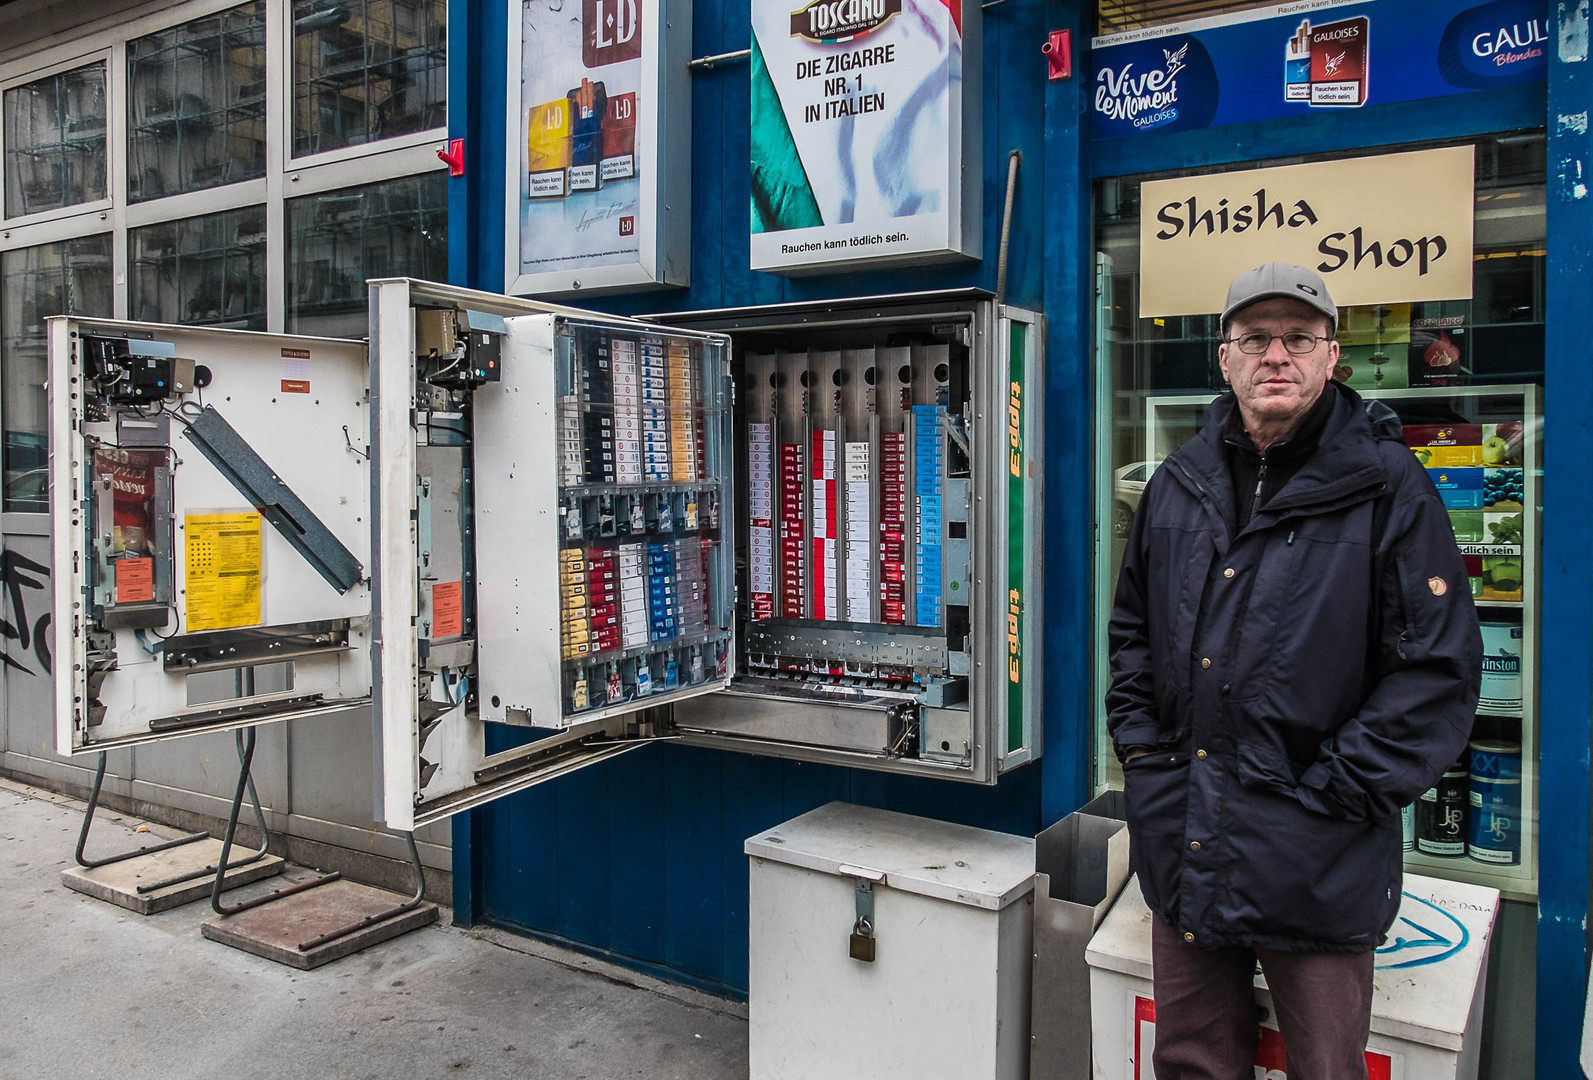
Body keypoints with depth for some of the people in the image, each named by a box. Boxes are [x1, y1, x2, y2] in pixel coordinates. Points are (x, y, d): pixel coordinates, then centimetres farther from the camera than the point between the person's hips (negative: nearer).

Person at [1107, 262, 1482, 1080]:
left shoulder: (1385, 486, -7)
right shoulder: (1178, 485, 8)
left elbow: (1441, 667, -10)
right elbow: (1132, 629, 18)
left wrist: (1336, 792, -14)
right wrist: (1142, 749, 7)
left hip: (1315, 864, -4)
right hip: (1182, 852, 4)